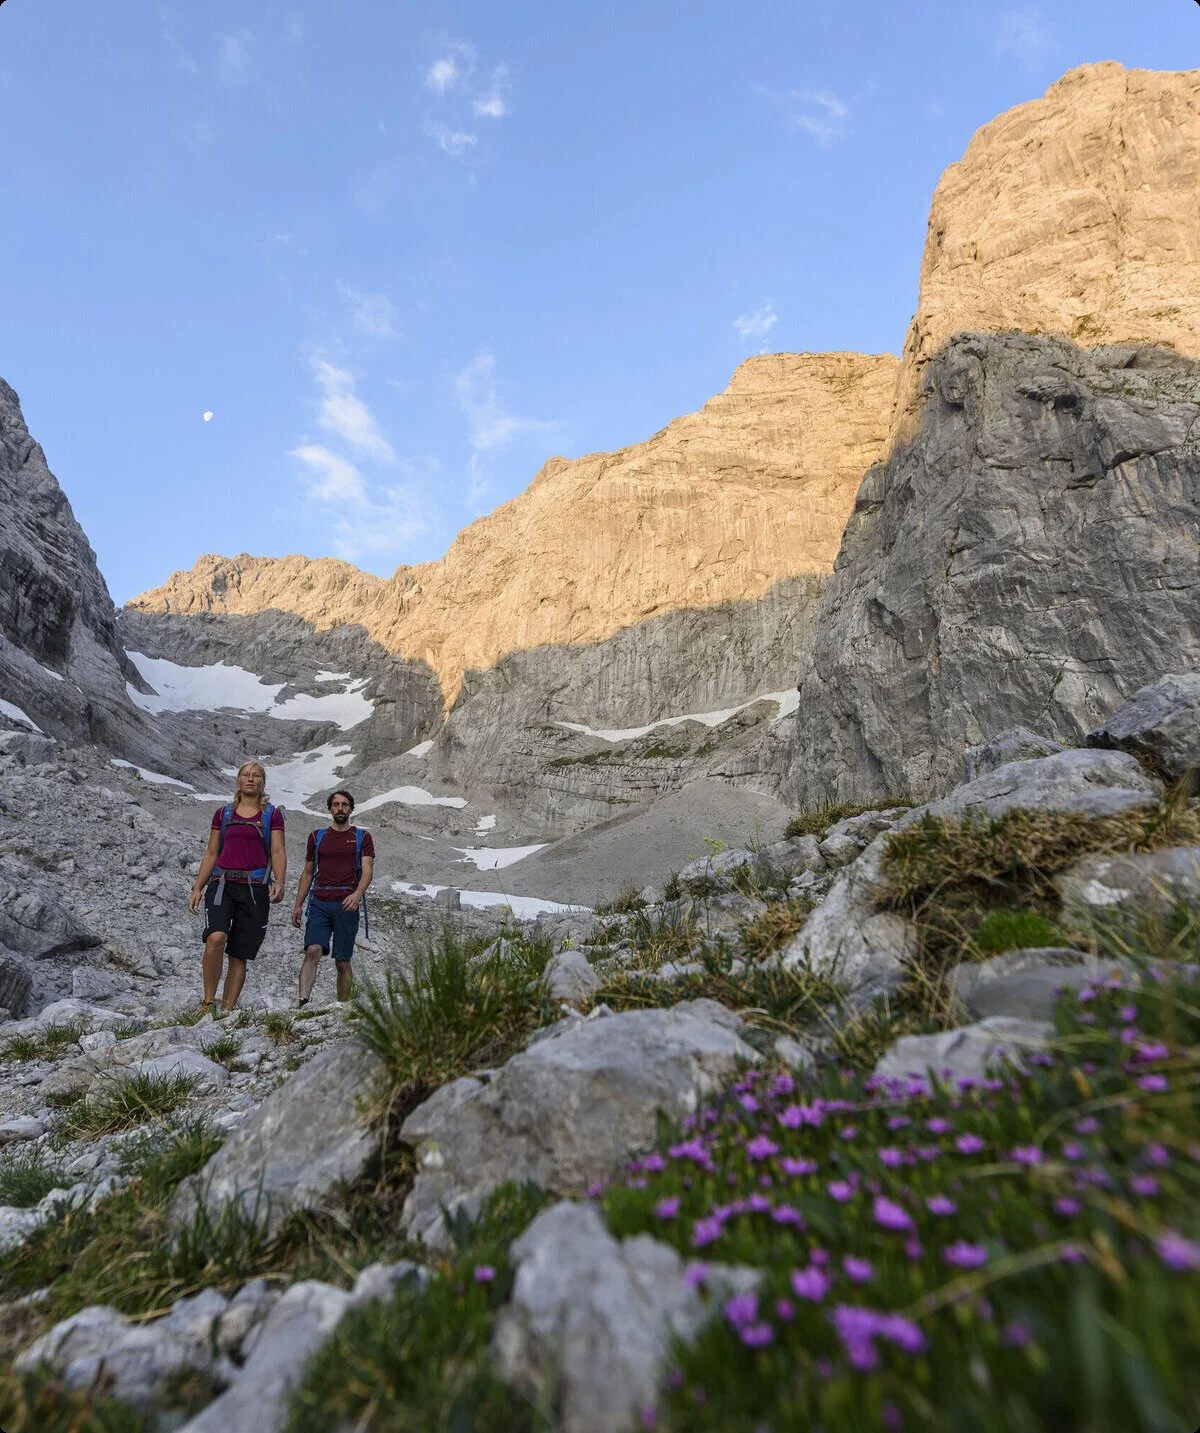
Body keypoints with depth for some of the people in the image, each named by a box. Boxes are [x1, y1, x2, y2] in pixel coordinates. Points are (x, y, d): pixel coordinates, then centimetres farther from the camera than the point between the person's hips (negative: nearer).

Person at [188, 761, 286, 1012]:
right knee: (216, 937, -25)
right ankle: (208, 1002, -13)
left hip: (255, 889, 0)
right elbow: (211, 854, 14)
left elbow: (278, 852, -2)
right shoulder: (223, 813, 13)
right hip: (223, 883, 0)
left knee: (239, 956, 1)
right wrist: (197, 889, 6)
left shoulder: (272, 814, 8)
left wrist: (279, 883, -18)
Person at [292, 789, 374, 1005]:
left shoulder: (362, 837, 9)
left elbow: (368, 871, -3)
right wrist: (298, 905, 13)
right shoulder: (317, 837, 16)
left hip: (347, 904, -1)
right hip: (320, 902, 2)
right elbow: (308, 873, 20)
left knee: (342, 962, 1)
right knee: (313, 951, -18)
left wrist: (357, 894, -21)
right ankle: (303, 1001, -25)